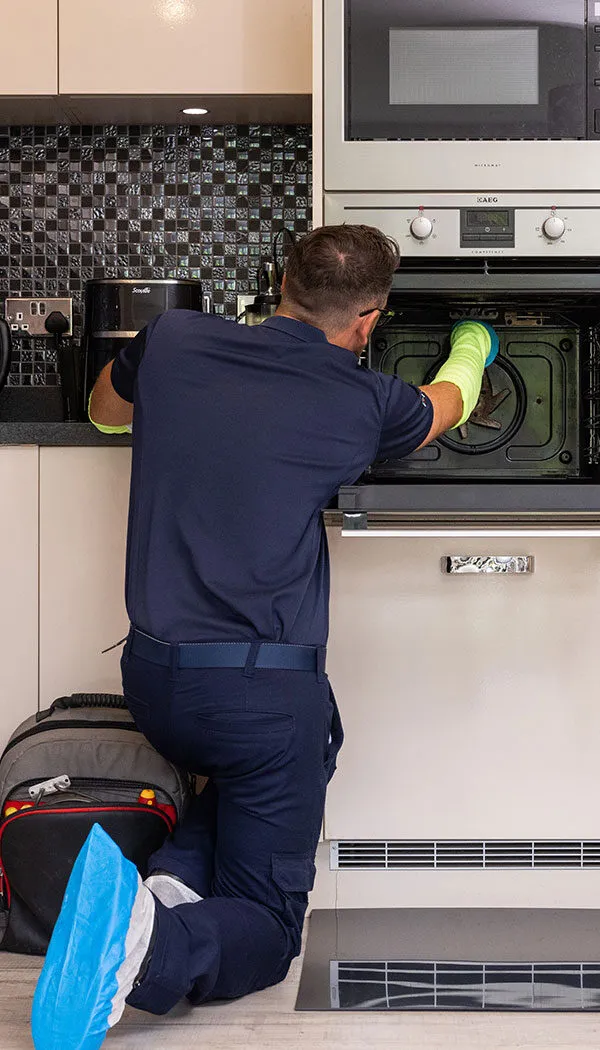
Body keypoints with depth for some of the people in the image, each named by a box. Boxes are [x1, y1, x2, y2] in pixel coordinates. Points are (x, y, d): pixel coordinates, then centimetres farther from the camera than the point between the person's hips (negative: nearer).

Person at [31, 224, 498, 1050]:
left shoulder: (172, 342, 2)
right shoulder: (361, 401, -3)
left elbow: (104, 410, 26)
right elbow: (447, 403, 22)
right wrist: (472, 347, 44)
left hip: (153, 677, 5)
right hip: (265, 688, -5)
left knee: (314, 738, 34)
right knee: (266, 931, 9)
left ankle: (177, 874, 8)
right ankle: (153, 941, -25)